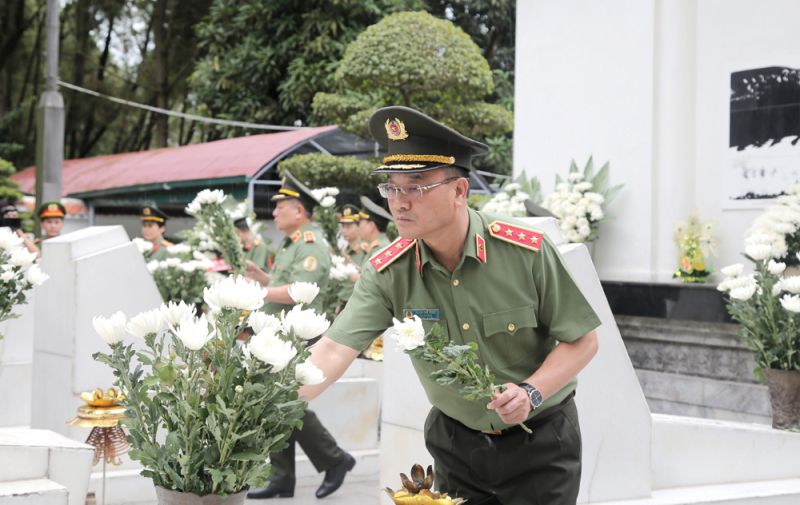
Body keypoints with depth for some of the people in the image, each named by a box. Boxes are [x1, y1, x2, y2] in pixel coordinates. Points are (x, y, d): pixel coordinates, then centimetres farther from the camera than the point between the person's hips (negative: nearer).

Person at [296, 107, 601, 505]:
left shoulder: (528, 251, -18)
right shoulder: (387, 273, -14)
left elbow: (582, 340, -10)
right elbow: (334, 350, -23)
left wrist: (532, 392, -26)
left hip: (539, 444, -2)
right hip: (456, 444, 2)